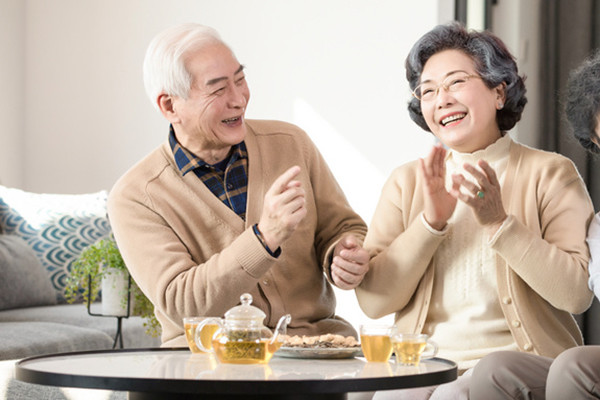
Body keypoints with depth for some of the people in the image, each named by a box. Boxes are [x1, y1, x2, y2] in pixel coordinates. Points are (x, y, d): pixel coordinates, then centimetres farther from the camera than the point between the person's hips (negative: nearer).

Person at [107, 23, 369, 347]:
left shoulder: (290, 144, 6)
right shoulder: (134, 197, -6)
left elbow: (343, 227, 15)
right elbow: (179, 303, -15)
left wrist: (345, 256, -11)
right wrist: (265, 237, -27)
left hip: (312, 336, 3)